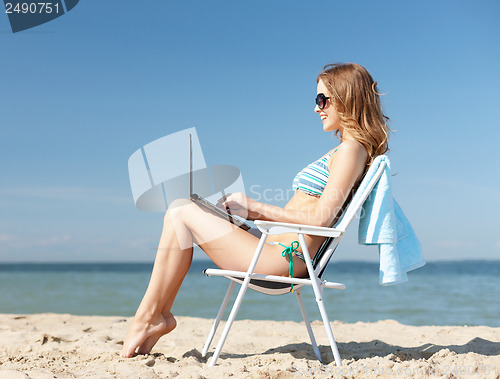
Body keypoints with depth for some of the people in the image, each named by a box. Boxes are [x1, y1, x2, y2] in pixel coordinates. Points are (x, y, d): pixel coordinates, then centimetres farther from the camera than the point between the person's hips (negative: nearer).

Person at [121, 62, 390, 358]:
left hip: (281, 259, -10)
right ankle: (160, 314, 4)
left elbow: (320, 219, -18)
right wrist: (253, 211, 12)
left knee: (182, 212, -8)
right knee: (181, 210, 9)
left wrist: (257, 208, -11)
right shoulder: (344, 151, 20)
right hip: (277, 251, 10)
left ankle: (149, 316, 0)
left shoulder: (350, 149, -10)